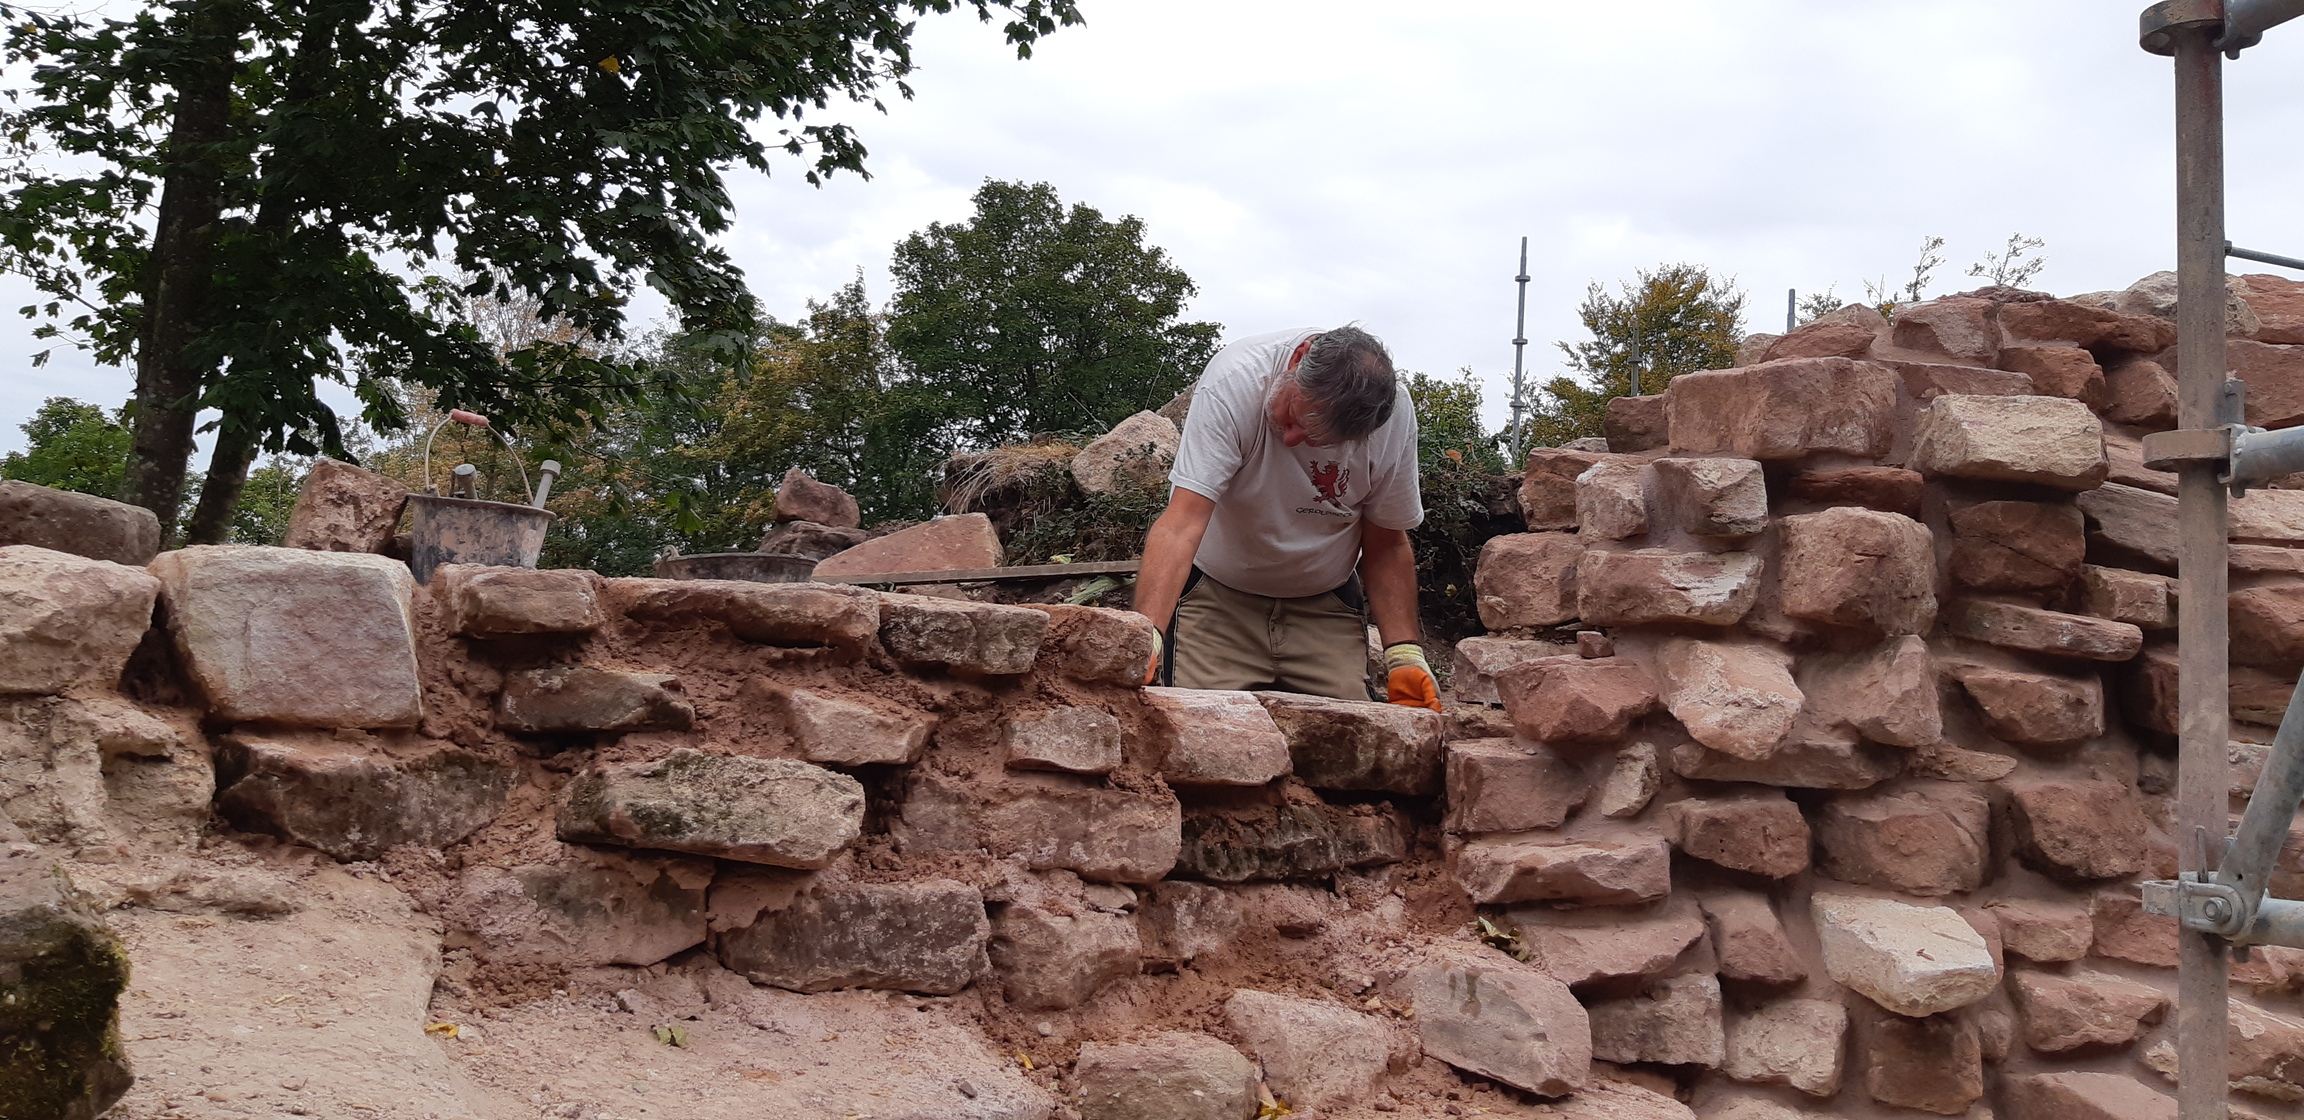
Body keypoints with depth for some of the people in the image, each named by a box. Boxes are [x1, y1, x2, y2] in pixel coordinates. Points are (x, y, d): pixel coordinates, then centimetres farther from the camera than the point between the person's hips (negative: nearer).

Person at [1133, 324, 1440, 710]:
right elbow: (1182, 523, -36)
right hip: (1216, 598, -2)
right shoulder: (1234, 380, -27)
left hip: (1326, 607, 2)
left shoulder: (1395, 413, -17)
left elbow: (1385, 545, -5)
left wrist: (1404, 653, -15)